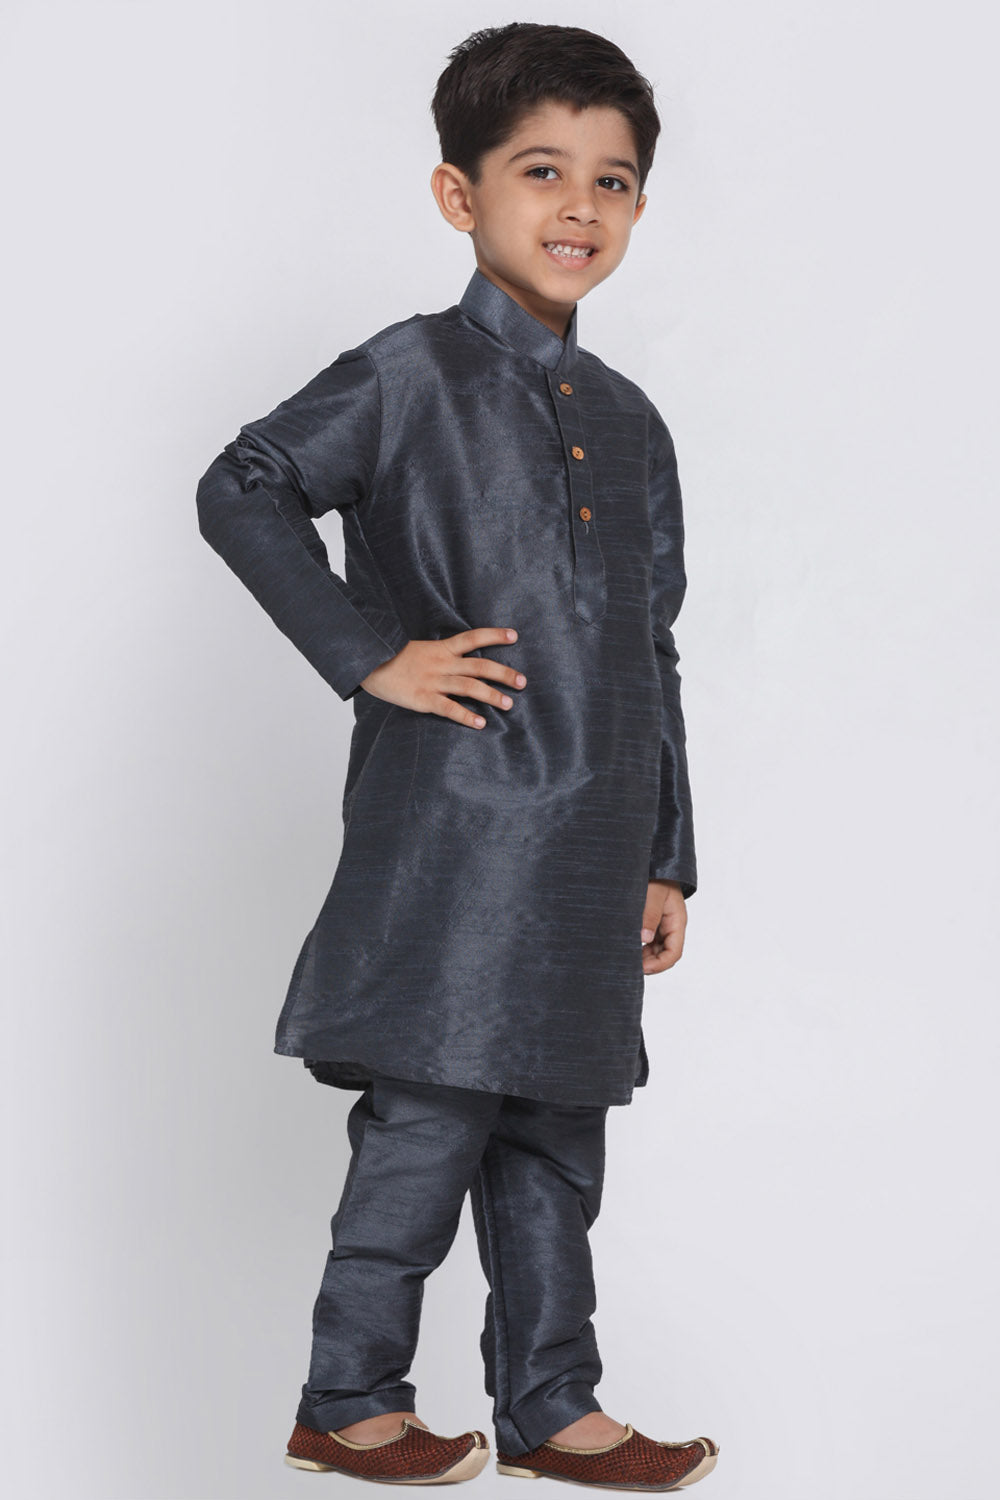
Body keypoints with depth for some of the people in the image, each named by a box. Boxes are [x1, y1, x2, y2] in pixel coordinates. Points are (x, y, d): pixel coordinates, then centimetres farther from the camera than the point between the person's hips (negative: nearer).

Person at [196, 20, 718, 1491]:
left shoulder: (629, 423, 15)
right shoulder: (411, 376, -4)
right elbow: (242, 490, -8)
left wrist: (667, 859, 16)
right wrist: (371, 653, -13)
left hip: (588, 849, 7)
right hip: (450, 830, -6)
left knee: (555, 1131, 13)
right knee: (430, 1119, -2)